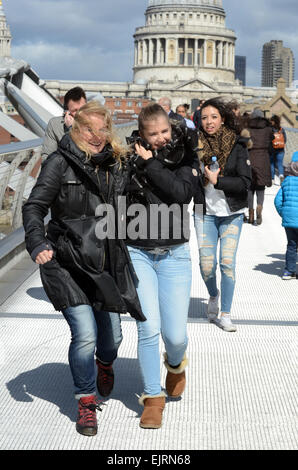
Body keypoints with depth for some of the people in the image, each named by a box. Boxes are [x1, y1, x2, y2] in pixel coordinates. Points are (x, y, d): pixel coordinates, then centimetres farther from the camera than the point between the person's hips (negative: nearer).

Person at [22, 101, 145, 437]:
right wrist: (37, 244, -23)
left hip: (107, 264, 5)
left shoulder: (116, 164, 8)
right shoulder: (60, 163, -6)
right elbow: (34, 207, -10)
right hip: (67, 263, -4)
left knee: (112, 335, 12)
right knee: (85, 335, -13)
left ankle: (103, 365, 49)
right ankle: (86, 402, 10)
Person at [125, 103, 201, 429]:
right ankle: (153, 398, 11)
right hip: (138, 253, 0)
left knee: (175, 335, 0)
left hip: (174, 255, 0)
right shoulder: (130, 160, -1)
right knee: (149, 329, -8)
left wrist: (152, 165, -16)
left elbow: (183, 193, -18)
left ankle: (176, 364, 37)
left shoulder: (186, 158, 0)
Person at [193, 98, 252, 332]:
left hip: (231, 213, -1)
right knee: (206, 264, -1)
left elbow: (245, 182, -11)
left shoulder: (237, 145, -5)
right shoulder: (197, 145, 0)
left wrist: (216, 181, -18)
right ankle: (213, 295, 32)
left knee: (227, 263, -5)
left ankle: (225, 314, 8)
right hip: (204, 212, 2)